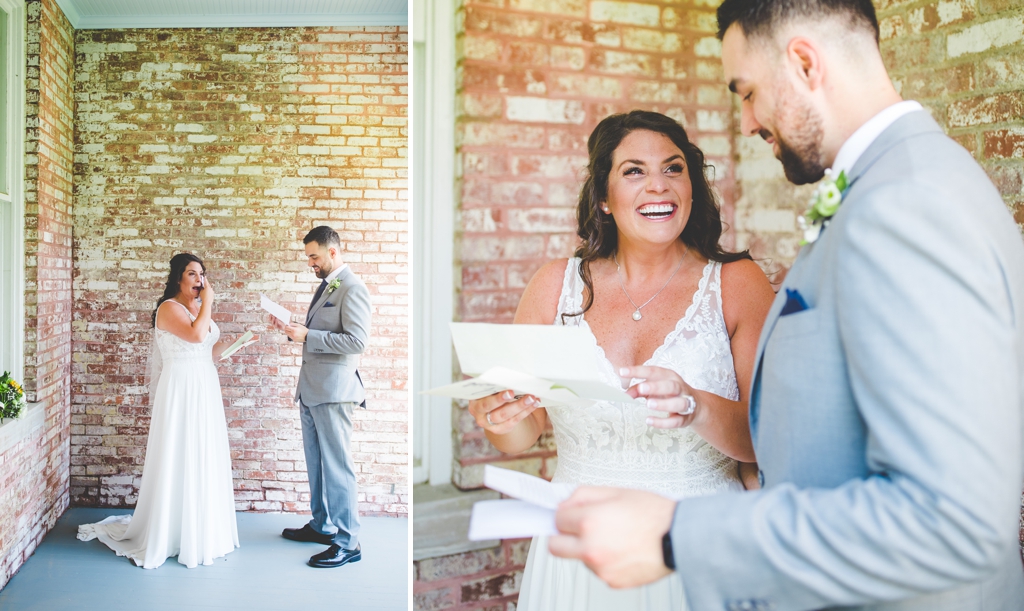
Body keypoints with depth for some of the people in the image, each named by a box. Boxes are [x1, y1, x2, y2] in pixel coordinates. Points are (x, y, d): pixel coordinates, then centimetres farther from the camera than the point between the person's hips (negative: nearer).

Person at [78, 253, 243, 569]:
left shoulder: (199, 309, 14)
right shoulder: (169, 308, -10)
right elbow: (195, 335, -27)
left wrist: (229, 342, 4)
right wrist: (207, 303, -16)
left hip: (205, 389, 8)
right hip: (181, 390, -8)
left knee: (203, 458, 12)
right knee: (178, 459, -1)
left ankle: (199, 529, 24)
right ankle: (170, 533, 12)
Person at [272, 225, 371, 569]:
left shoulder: (352, 288, -12)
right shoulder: (325, 286, 18)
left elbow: (357, 341, -20)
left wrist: (307, 336, -19)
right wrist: (292, 330, 7)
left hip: (333, 392, -9)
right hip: (311, 390, 9)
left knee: (337, 466, -5)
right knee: (316, 464, 17)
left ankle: (347, 543, 3)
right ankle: (322, 526, 31)